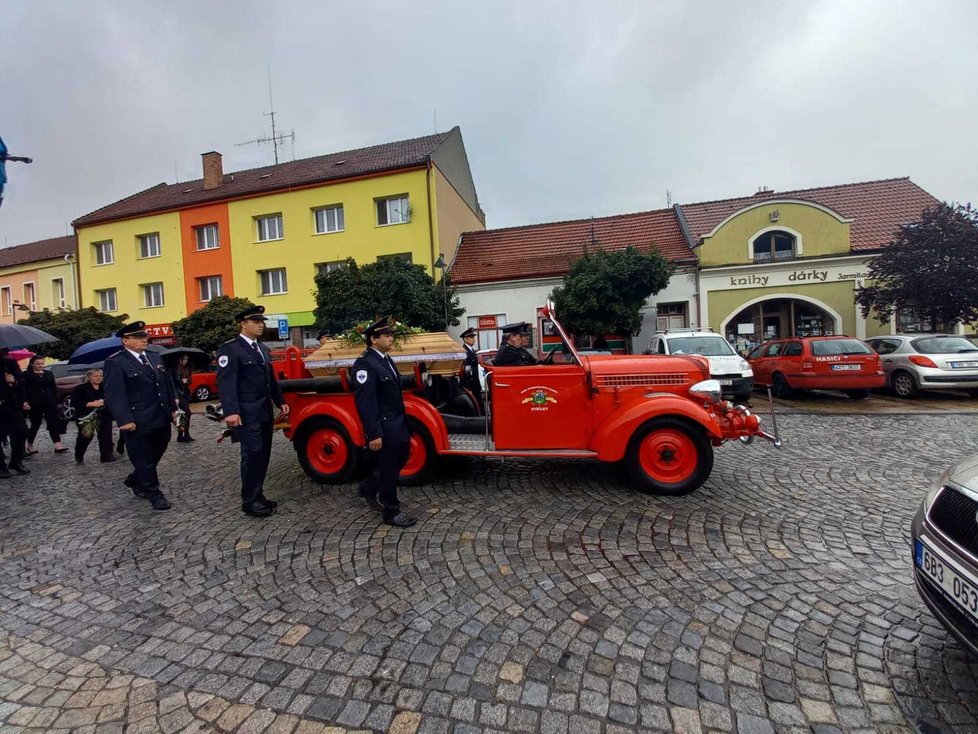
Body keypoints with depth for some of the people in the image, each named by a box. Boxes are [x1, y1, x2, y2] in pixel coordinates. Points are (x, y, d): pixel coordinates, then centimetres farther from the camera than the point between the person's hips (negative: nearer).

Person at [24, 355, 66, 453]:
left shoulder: (49, 373, 11)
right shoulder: (28, 375, 0)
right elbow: (26, 390, -5)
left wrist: (56, 402, 8)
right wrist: (27, 403, -16)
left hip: (50, 402, 3)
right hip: (35, 404, -3)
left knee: (54, 423, -6)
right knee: (35, 424, 8)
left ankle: (58, 446, -12)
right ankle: (30, 445, 29)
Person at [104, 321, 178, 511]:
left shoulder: (155, 358, 13)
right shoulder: (115, 363, -9)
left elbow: (167, 384, 17)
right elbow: (114, 394, -15)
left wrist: (173, 407, 15)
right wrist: (124, 419, -21)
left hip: (161, 419, 7)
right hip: (137, 422, -7)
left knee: (156, 454, 17)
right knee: (143, 459, 6)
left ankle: (135, 481, 40)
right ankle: (154, 494, 18)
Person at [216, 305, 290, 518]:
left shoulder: (262, 348, 18)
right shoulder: (230, 349, -8)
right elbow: (225, 382, -17)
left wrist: (280, 401, 18)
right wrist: (231, 411, -25)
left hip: (265, 412, 8)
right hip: (247, 414, -8)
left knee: (263, 455, 11)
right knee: (252, 455, -6)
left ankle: (257, 495, 23)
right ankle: (249, 501, 6)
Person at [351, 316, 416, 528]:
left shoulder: (385, 359, 9)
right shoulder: (365, 364, -20)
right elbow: (364, 402, -24)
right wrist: (374, 434, -24)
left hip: (397, 422, 9)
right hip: (384, 426, -9)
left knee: (400, 458, 21)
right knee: (389, 468, 5)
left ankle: (369, 489, 39)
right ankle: (391, 512, 22)